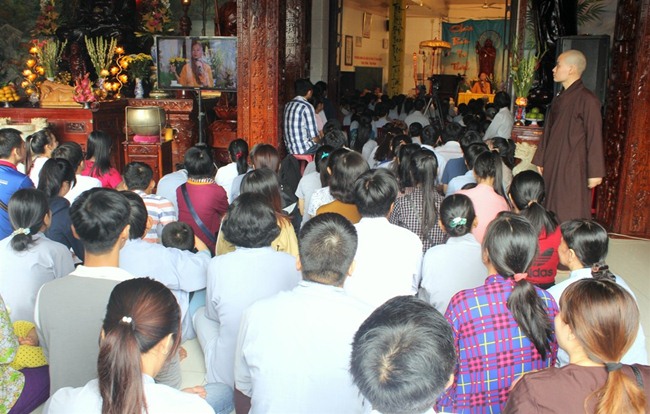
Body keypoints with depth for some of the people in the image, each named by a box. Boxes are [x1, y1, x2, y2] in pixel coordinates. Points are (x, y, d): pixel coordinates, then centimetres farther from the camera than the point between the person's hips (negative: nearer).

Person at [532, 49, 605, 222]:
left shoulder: (587, 100, -13)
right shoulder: (560, 98, 12)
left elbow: (594, 137, -14)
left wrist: (595, 172, -14)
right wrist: (539, 161, 17)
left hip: (573, 169, -8)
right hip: (552, 166, 8)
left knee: (569, 217, -3)